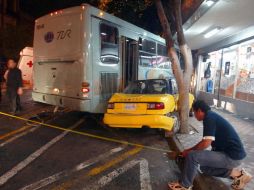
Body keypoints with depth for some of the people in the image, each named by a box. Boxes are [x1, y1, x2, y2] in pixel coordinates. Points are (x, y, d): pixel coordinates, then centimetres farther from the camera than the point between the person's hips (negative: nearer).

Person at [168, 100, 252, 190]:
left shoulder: (209, 117, -18)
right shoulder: (212, 116, 12)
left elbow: (206, 143, -22)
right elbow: (206, 141, 21)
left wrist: (189, 151, -7)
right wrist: (191, 150, 18)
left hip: (231, 156, -10)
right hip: (231, 153, 10)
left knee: (192, 156, -19)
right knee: (202, 166, 21)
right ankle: (237, 173, 17)